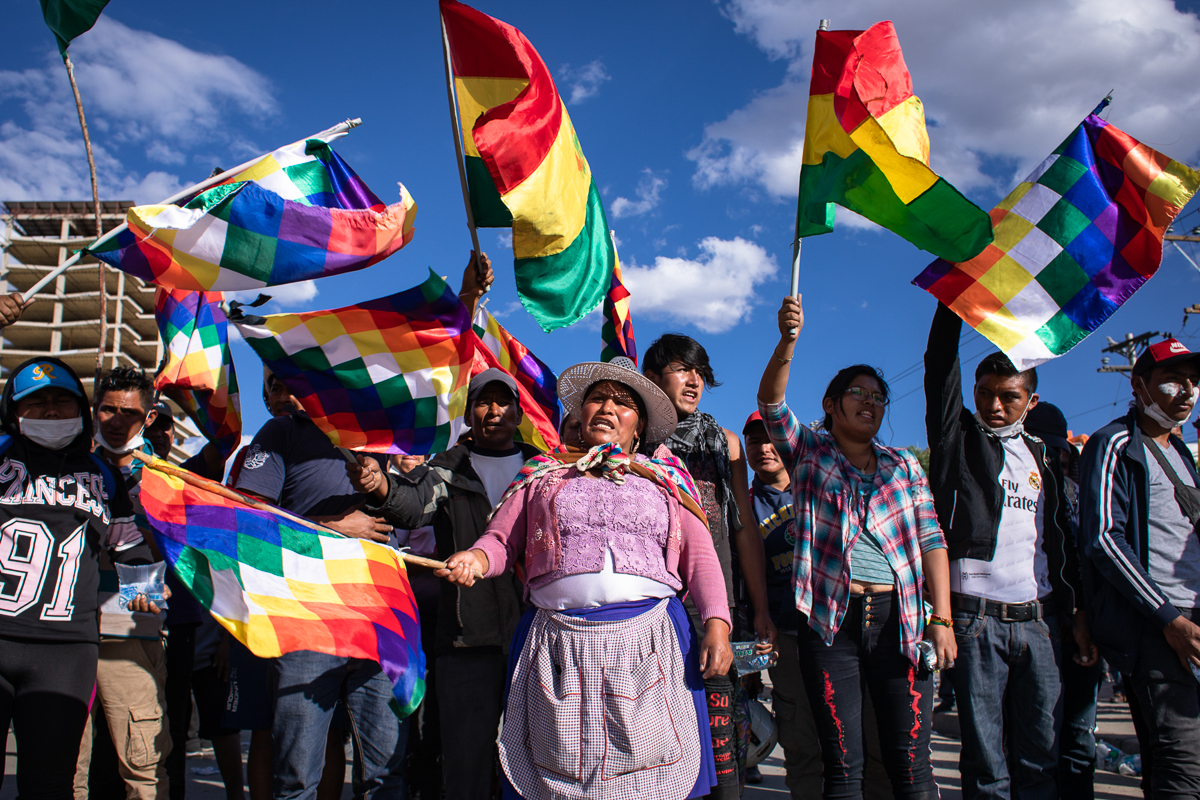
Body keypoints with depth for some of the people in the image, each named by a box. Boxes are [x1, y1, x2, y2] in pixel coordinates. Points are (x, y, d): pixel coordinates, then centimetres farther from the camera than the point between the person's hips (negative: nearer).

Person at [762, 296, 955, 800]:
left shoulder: (903, 465, 16)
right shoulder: (809, 453, 9)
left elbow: (931, 540, 9)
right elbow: (771, 403, -8)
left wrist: (942, 619, -2)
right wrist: (787, 342, -26)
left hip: (899, 621, 2)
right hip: (832, 621, -2)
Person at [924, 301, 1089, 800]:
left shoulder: (1042, 459, 18)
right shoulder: (958, 437, 8)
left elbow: (1061, 540, 19)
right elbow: (940, 366, -3)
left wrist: (1076, 611, 12)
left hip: (1040, 620, 4)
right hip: (975, 616, -4)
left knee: (1040, 757, 6)